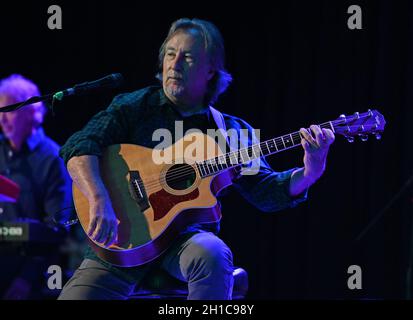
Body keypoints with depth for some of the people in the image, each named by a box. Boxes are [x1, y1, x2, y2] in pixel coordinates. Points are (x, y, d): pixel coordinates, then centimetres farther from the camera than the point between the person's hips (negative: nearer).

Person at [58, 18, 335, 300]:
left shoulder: (231, 131, 9)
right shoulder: (134, 107, 4)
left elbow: (265, 191, 3)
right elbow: (79, 147, -9)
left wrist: (309, 173, -18)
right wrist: (100, 200, -27)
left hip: (185, 237, 0)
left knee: (213, 254, -35)